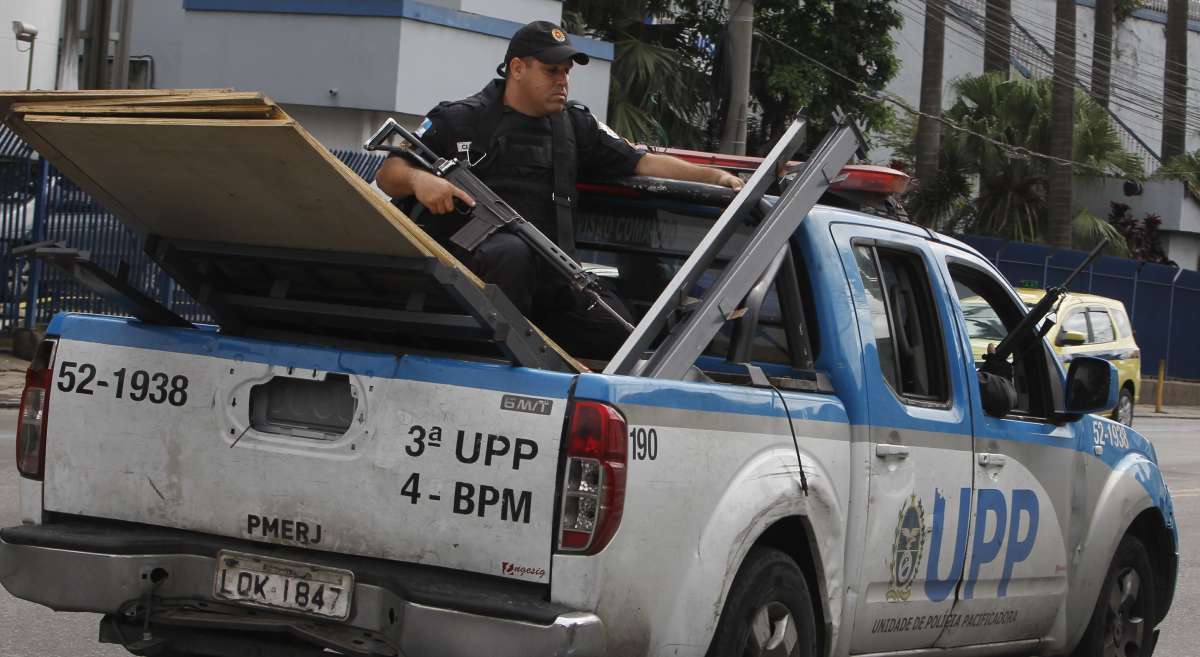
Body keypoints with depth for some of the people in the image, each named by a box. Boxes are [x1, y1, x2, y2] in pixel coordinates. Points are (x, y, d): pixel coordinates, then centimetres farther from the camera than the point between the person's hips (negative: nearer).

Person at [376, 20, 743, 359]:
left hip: (547, 273, 4)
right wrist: (418, 179, -20)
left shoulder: (575, 124, 18)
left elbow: (643, 163, 16)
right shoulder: (459, 121, 6)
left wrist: (714, 176, 4)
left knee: (619, 329, -14)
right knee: (511, 251, -38)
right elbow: (387, 176, 4)